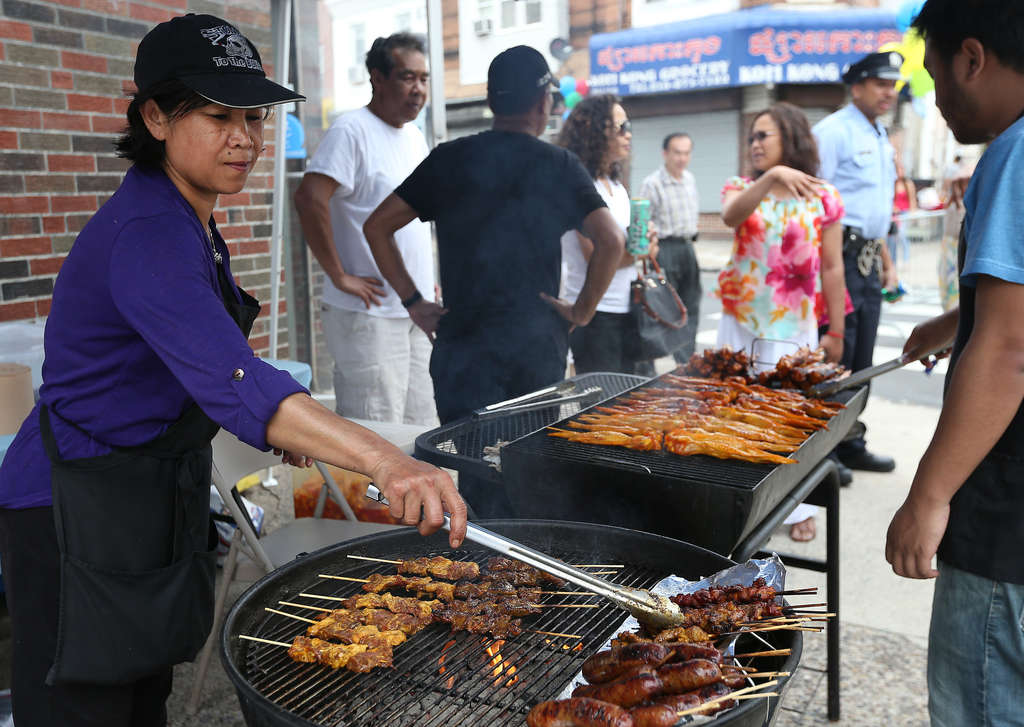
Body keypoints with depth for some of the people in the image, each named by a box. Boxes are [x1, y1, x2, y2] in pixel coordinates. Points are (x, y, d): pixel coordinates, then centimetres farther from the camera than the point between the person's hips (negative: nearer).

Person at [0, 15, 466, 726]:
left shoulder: (190, 223, 6)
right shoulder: (147, 235, -26)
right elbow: (232, 377, -41)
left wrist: (281, 421, 5)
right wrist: (384, 460, -52)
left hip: (154, 497, 9)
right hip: (82, 512, -9)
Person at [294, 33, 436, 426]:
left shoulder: (415, 137, 16)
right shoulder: (352, 130, -11)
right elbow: (309, 198, -23)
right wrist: (340, 276, -20)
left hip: (418, 314, 8)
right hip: (370, 316, -8)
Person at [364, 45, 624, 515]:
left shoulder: (449, 160, 3)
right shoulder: (558, 166, -3)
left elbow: (377, 226, 1)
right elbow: (611, 239, -15)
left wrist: (414, 303, 4)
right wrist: (582, 310, -4)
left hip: (462, 348, 1)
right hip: (537, 348, -1)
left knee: (476, 474, 5)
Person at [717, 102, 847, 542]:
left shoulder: (823, 199, -1)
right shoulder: (741, 187, 4)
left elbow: (832, 268, 0)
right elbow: (730, 216, -21)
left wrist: (835, 332, -1)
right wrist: (770, 177, -35)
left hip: (793, 324, -2)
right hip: (739, 319, 3)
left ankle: (798, 506, 16)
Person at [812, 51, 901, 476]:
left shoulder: (881, 138, 19)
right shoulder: (833, 131, -9)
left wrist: (886, 260, 22)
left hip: (868, 259, 9)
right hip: (841, 254, -9)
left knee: (860, 359, 13)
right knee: (834, 357, -5)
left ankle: (851, 444, 24)